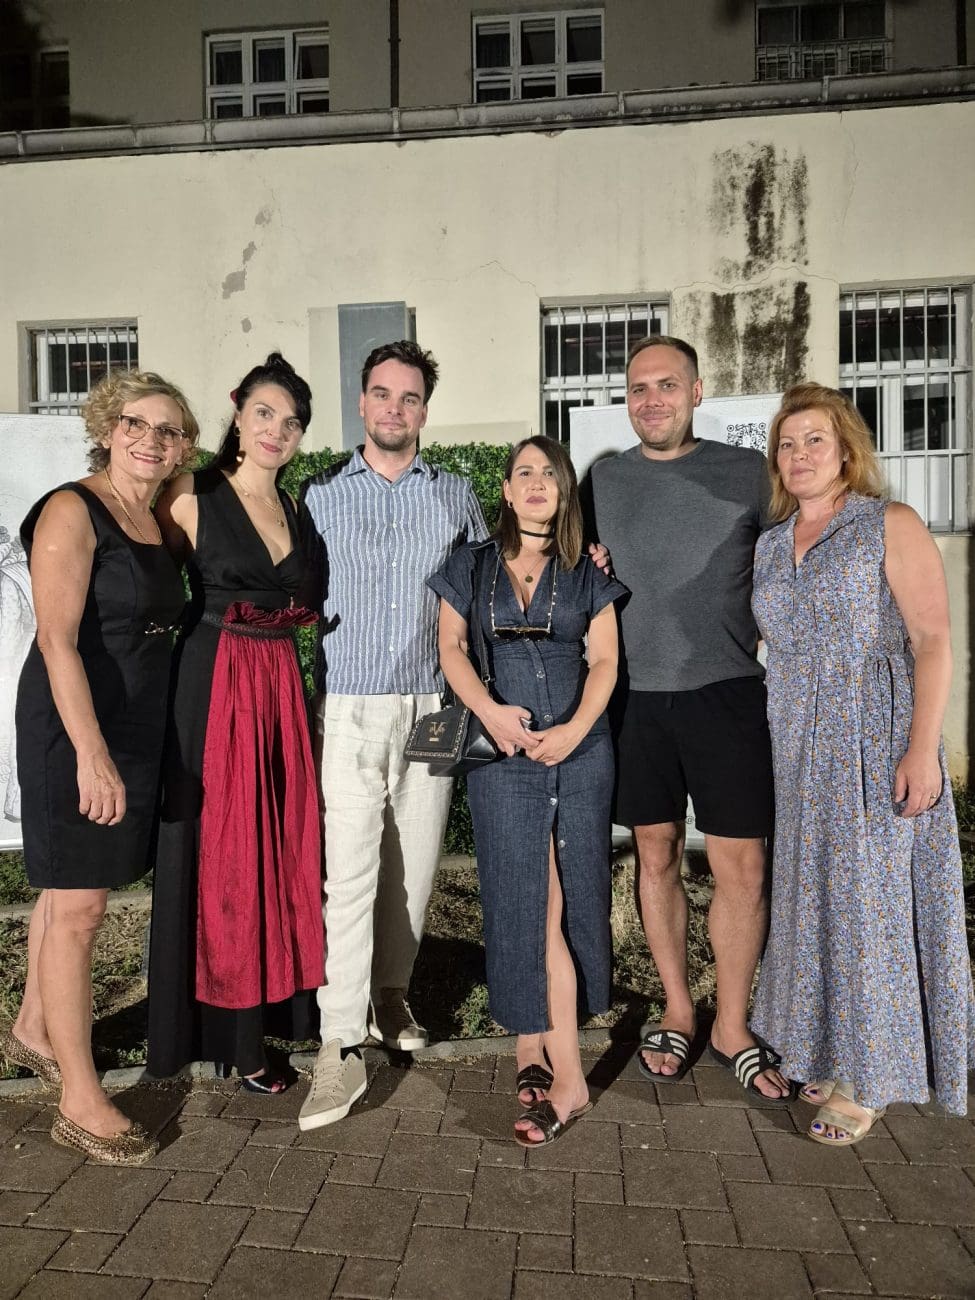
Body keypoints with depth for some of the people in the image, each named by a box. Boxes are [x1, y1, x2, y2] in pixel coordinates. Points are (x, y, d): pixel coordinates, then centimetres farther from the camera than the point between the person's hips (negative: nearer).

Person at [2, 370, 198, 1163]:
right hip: (75, 730, -7)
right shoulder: (73, 511, -13)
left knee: (69, 890, 20)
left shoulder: (157, 521, 10)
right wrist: (90, 754, -26)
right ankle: (81, 1104, 10)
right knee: (77, 907, -1)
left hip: (137, 730, 8)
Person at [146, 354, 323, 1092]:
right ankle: (230, 1034, 16)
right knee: (221, 856, 2)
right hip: (214, 687, -6)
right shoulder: (192, 498, -6)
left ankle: (276, 1001, 28)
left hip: (280, 685, 6)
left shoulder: (292, 508, 13)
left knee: (283, 846, 11)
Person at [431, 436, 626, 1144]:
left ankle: (534, 1040, 17)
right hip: (503, 750, -1)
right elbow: (451, 647, 4)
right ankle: (566, 1074, 7)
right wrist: (490, 711, -13)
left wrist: (575, 729, -11)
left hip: (580, 748, 1)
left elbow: (604, 660, 4)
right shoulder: (472, 566, 9)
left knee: (567, 896, 3)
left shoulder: (587, 573, 9)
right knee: (529, 900, -3)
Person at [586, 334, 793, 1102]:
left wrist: (773, 653, 2)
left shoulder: (746, 472, 2)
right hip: (636, 694, 2)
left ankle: (732, 1027, 21)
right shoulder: (605, 480, 8)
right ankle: (678, 1012, 29)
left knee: (741, 867, 1)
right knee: (656, 855, 10)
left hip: (725, 692, -2)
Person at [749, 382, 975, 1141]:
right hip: (798, 744, 6)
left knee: (870, 896, 1)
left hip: (875, 738, -5)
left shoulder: (892, 526, -4)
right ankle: (832, 1051, 28)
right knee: (814, 893, 11)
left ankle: (869, 1077, 16)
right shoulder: (771, 545, 12)